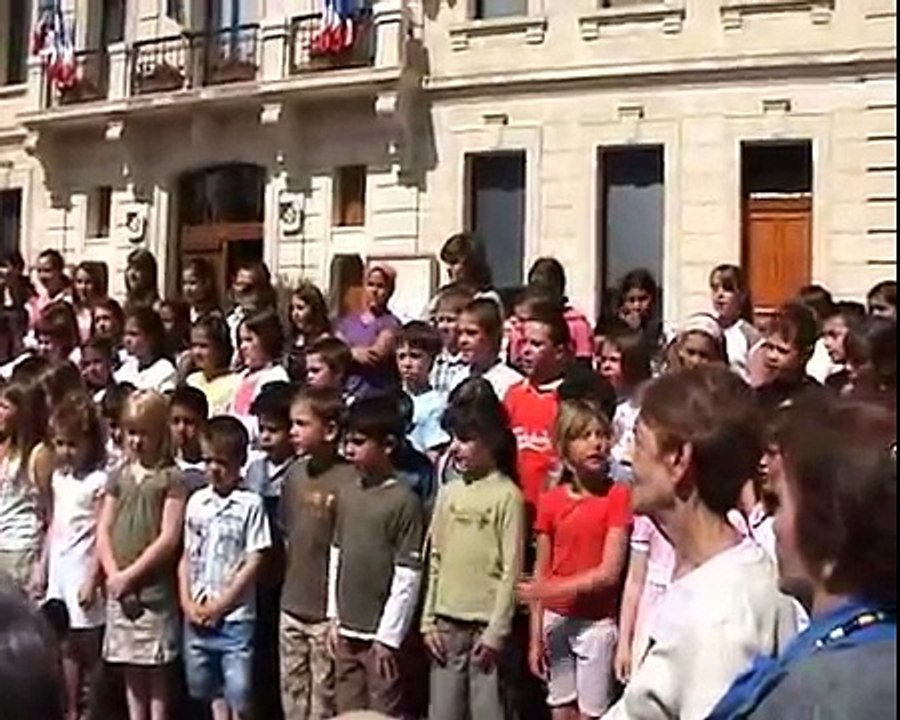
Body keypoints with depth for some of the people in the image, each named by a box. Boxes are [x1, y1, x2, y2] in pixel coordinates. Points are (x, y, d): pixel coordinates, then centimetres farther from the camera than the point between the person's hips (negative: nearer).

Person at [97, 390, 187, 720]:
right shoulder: (119, 476, 10)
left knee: (156, 671, 2)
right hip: (120, 590, 5)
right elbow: (103, 530, 8)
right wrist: (114, 575, -6)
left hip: (155, 590, -5)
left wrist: (131, 575, -13)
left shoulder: (172, 478, -6)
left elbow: (169, 538, -12)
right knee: (130, 670, 12)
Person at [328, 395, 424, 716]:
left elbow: (408, 577, -14)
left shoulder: (404, 501, -13)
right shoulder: (347, 495, 8)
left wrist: (389, 636, -14)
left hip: (381, 635, -7)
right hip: (346, 632, 7)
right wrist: (334, 618, 11)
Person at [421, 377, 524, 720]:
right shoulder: (448, 492, 7)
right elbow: (435, 559, 10)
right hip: (447, 623, 5)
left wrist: (497, 630, -12)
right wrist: (429, 619, 6)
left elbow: (511, 569, -10)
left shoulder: (507, 495, -9)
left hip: (485, 625, -5)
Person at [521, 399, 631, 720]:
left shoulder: (618, 496, -9)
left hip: (597, 623, -3)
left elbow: (609, 573, -14)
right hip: (556, 620, 4)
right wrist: (536, 638, 3)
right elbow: (541, 574, 3)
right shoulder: (550, 501, 1)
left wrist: (553, 589, -16)